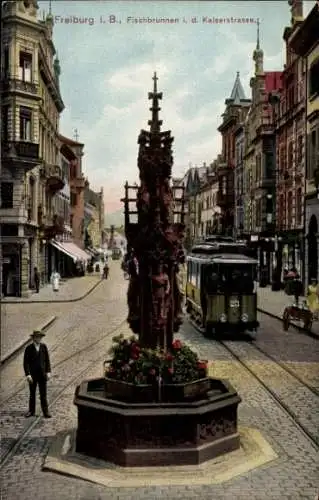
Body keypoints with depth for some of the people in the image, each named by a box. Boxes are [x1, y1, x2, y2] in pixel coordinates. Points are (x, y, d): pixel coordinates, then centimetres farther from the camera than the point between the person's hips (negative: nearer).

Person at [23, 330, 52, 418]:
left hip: (42, 374, 1)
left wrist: (48, 372, -5)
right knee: (32, 394, 11)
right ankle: (31, 411, 22)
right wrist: (27, 374, -17)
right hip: (32, 375, -1)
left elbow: (47, 360, 3)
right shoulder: (29, 348, -7)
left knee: (43, 394, 2)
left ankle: (45, 412, 6)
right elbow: (26, 362, -9)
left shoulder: (44, 346, 1)